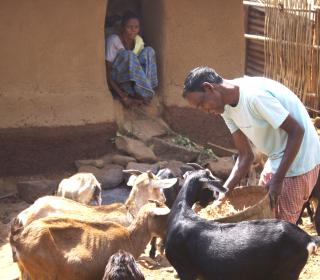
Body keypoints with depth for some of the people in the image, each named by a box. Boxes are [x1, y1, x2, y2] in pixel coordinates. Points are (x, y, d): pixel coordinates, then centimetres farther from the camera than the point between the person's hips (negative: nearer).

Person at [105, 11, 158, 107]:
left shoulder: (139, 41, -1)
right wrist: (121, 95, -28)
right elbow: (107, 73, -20)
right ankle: (145, 94, -28)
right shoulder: (113, 41, -18)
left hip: (132, 82, 6)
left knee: (148, 51, -15)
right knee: (128, 55, -32)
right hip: (116, 82, -5)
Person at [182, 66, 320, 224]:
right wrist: (222, 194, -7)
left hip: (298, 164, -9)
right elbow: (245, 156, 3)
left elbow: (296, 131, -24)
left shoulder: (254, 95, -27)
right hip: (276, 161, 9)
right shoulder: (227, 109, 0)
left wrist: (278, 179, -23)